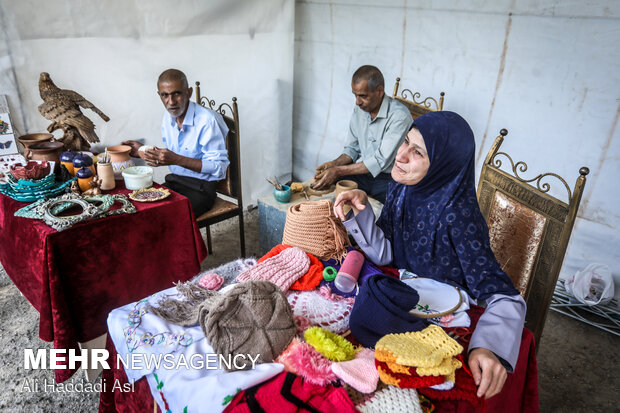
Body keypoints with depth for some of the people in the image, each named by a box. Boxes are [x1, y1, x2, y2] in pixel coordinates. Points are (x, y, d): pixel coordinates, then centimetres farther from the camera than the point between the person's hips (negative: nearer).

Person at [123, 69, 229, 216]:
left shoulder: (207, 120, -18)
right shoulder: (168, 116, 7)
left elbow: (219, 167, -21)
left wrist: (176, 159, -27)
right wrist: (144, 151, 6)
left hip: (201, 188, -7)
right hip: (174, 181, 7)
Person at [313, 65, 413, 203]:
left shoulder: (399, 115, -17)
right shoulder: (359, 110, 7)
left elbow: (381, 161, -21)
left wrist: (339, 171, -20)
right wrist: (335, 163, -6)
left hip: (389, 177, -6)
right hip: (361, 172, 6)